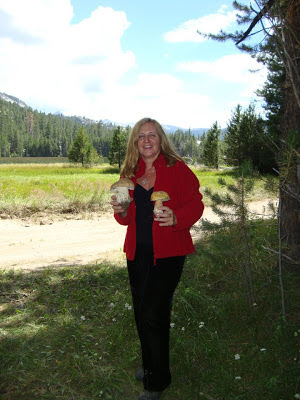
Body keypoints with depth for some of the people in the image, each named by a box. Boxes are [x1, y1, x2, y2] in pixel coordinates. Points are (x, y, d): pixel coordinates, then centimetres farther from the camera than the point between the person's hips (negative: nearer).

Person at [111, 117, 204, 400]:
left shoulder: (177, 169, -7)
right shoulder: (130, 173, 9)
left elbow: (195, 204, -8)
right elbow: (128, 218, 14)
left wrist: (176, 218, -27)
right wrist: (121, 211, -8)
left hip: (167, 252, -6)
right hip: (137, 252, 6)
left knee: (153, 314, -7)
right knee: (141, 312, 16)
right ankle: (149, 364, 41)